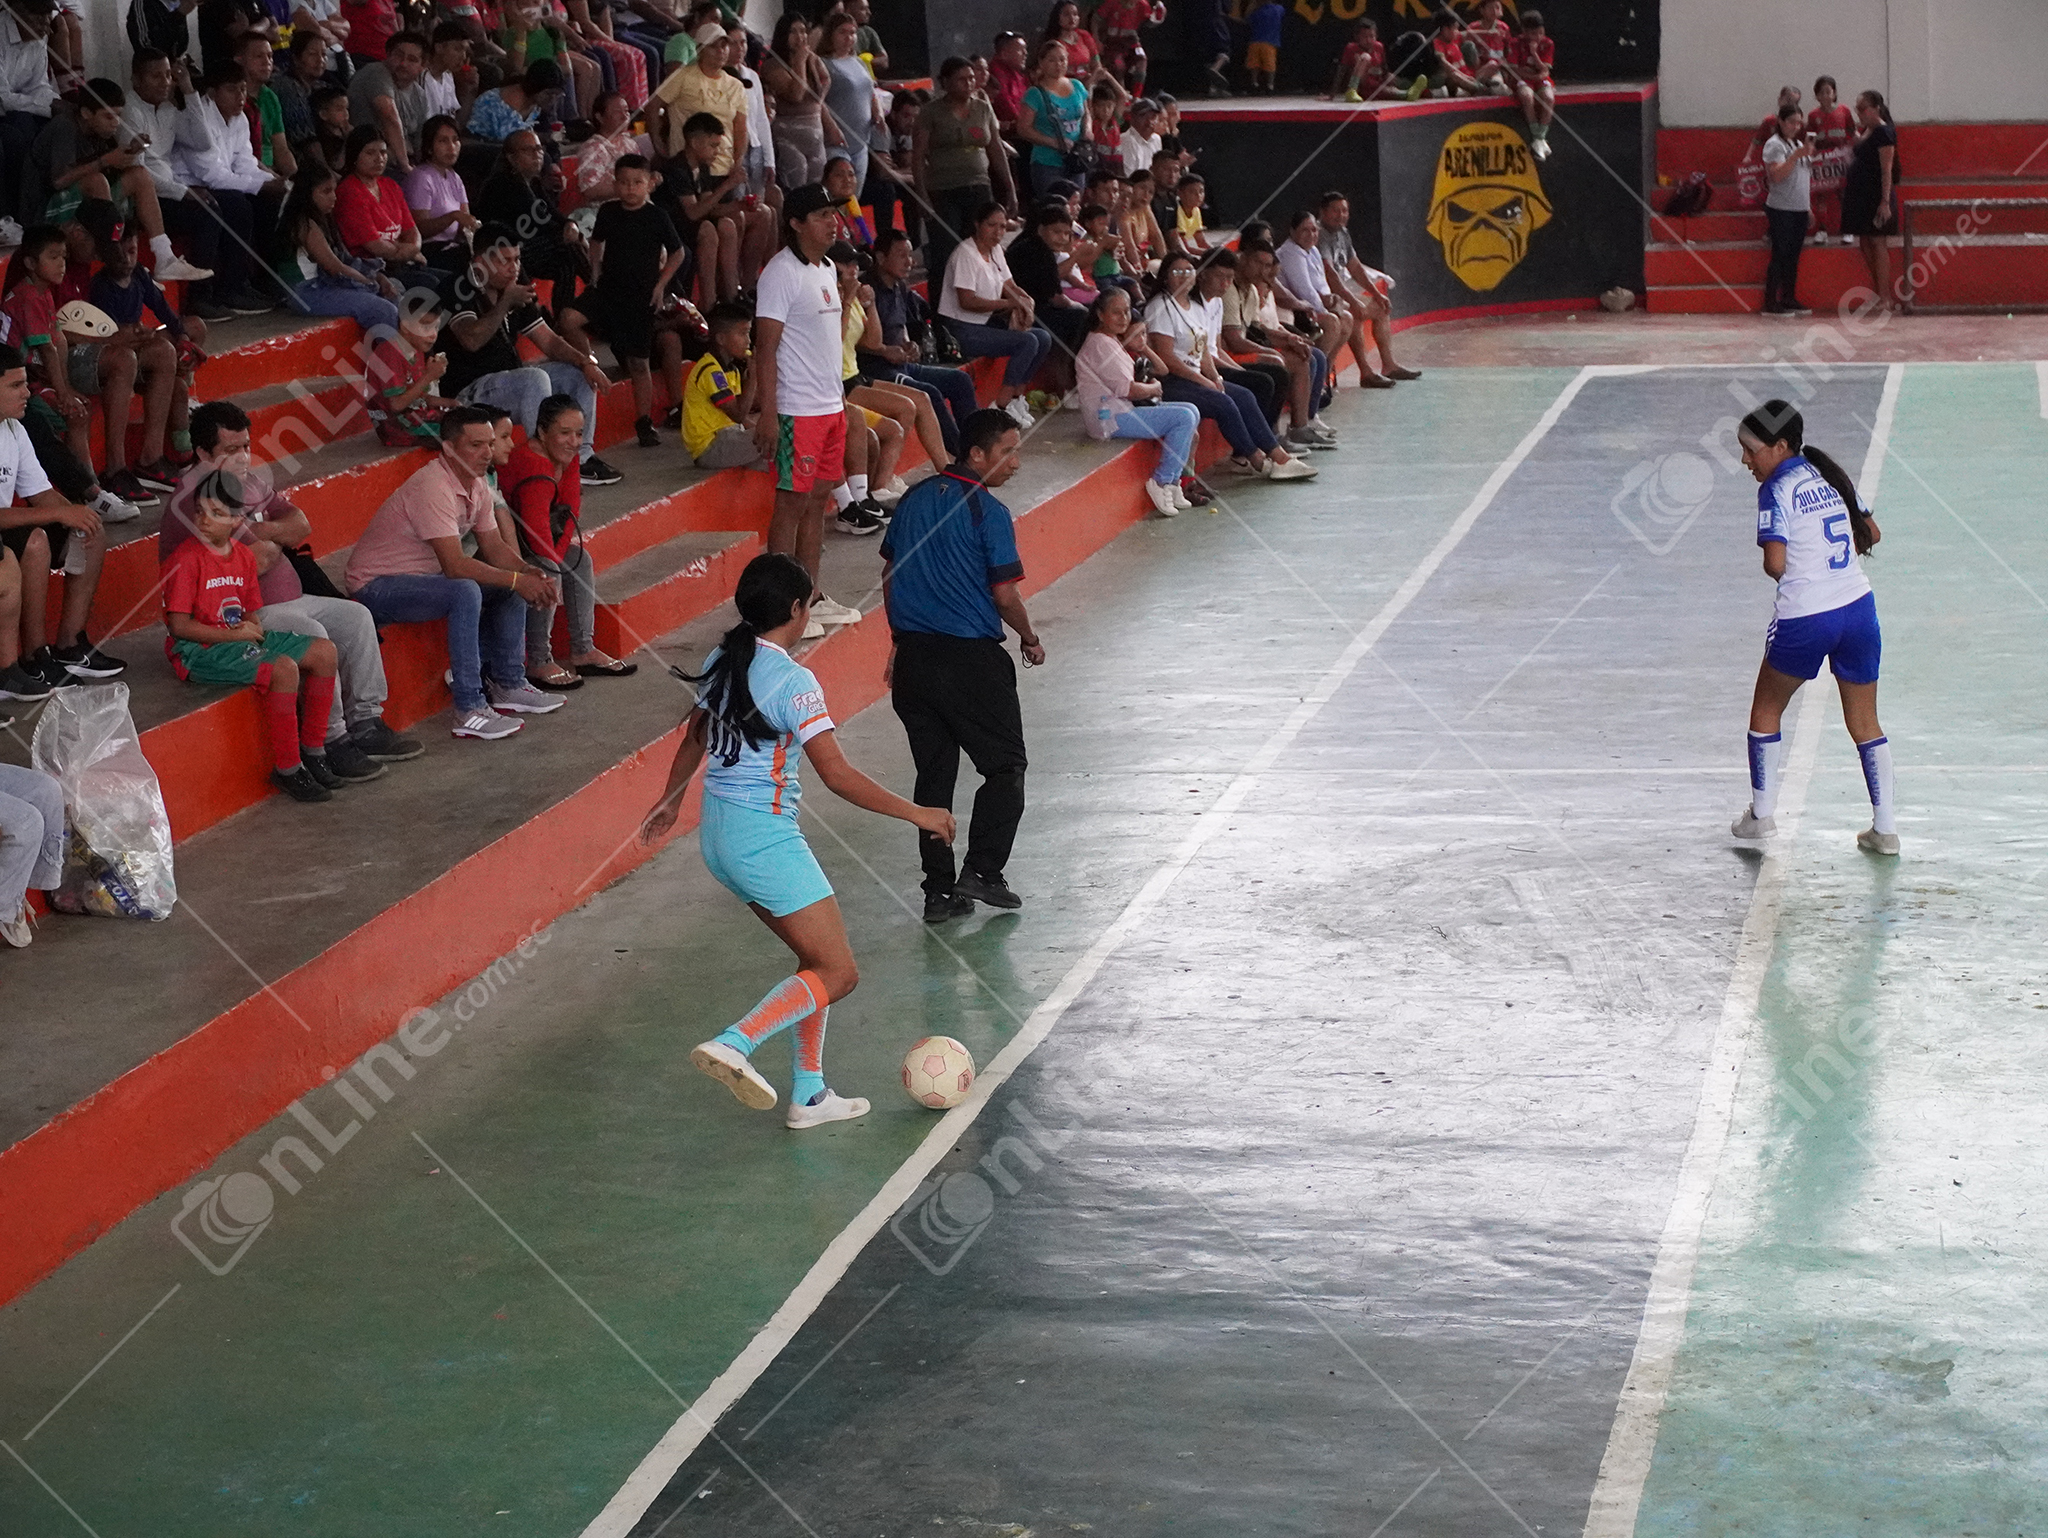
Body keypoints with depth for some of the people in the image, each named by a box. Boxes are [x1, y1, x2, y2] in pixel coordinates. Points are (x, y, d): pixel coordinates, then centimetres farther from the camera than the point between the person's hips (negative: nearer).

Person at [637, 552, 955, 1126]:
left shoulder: (721, 662, 7)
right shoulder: (792, 681, -18)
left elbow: (694, 738, 23)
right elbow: (837, 775, -20)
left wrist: (671, 799, 40)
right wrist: (915, 813, -11)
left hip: (718, 834, 9)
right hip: (765, 838, -9)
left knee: (816, 957, 18)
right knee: (837, 974, -5)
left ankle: (809, 1095, 18)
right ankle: (734, 1044, -22)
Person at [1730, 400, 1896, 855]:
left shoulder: (1777, 489, -10)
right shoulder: (1830, 475, 9)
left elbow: (1775, 564, -18)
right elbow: (1870, 533, 18)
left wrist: (1795, 573, 3)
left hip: (1804, 619, -6)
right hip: (1858, 608, 6)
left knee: (1766, 710, 17)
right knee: (1865, 723, 12)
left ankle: (1761, 813, 23)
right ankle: (1885, 828, 12)